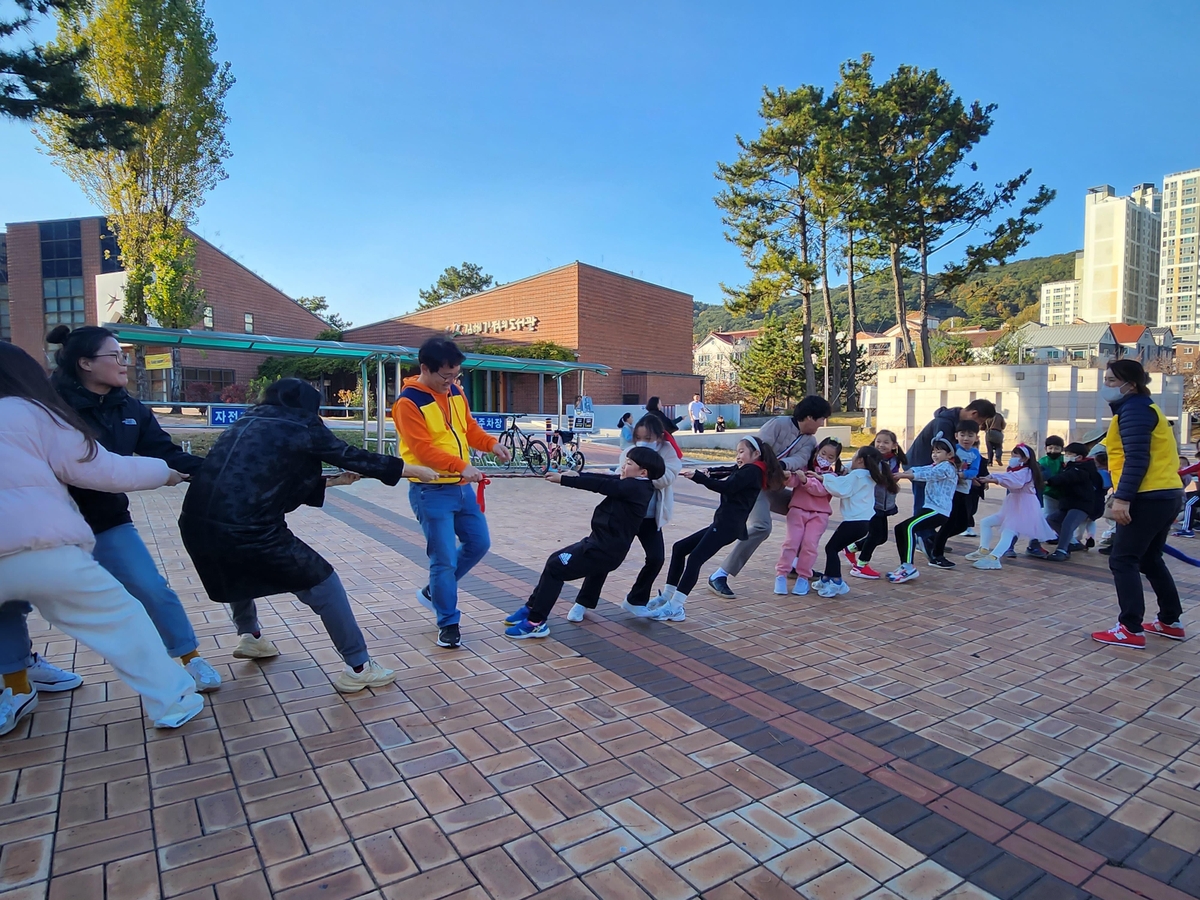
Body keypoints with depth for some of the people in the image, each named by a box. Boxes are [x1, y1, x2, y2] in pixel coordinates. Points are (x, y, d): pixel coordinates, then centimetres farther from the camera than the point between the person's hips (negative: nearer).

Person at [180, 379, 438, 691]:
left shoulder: (249, 423, 21)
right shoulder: (301, 427, 1)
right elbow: (357, 458, 6)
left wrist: (333, 481, 33)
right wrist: (416, 470, 17)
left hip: (196, 524, 8)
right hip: (247, 529, -8)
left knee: (239, 570, 39)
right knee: (322, 584, 7)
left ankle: (249, 636, 58)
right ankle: (358, 668, 13)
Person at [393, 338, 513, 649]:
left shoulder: (454, 391, 7)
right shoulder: (409, 402, -16)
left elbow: (469, 427, 14)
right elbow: (423, 450, -23)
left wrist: (491, 443, -5)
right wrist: (461, 466, -31)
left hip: (461, 486, 8)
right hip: (431, 491, -8)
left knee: (479, 543, 15)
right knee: (444, 559, -4)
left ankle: (433, 591, 34)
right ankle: (448, 624, 14)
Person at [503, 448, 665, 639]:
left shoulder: (634, 487, -19)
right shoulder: (635, 485, 9)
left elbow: (599, 485, -20)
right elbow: (605, 480, 8)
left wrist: (563, 479, -16)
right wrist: (577, 474, -5)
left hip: (605, 549, -10)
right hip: (603, 544, 10)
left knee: (555, 568, -9)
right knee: (556, 560, 17)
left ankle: (536, 622, -4)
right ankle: (533, 608, 24)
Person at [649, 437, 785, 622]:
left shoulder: (752, 471, -5)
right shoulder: (746, 471, 24)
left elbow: (726, 487, -19)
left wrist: (698, 477, -20)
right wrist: (706, 474, -2)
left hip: (729, 524, -10)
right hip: (723, 523, 10)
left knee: (695, 559, -19)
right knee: (679, 548, 9)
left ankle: (675, 608, -22)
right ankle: (666, 596, 10)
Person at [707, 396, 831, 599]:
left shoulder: (810, 441, 7)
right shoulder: (779, 423, -13)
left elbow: (800, 460, -14)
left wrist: (782, 465, -34)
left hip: (776, 487, 9)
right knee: (760, 527, -28)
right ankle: (719, 576, -26)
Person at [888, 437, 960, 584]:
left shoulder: (946, 467, -6)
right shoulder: (935, 467, 24)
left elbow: (925, 475, -23)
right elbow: (918, 470, 4)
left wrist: (902, 475, -31)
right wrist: (903, 474, -15)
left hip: (939, 510, -10)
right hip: (930, 508, 10)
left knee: (909, 527, -26)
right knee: (900, 529, 4)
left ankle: (909, 567, -26)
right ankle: (905, 566, 8)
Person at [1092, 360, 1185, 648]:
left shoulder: (1134, 410, -11)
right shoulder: (1140, 408, 20)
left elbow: (1137, 459, -21)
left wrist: (1123, 498, -25)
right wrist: (1123, 495, 21)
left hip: (1149, 497, -11)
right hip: (1165, 494, 11)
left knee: (1122, 561, -7)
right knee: (1149, 559, 20)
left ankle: (1131, 630, -5)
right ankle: (1171, 622, 28)